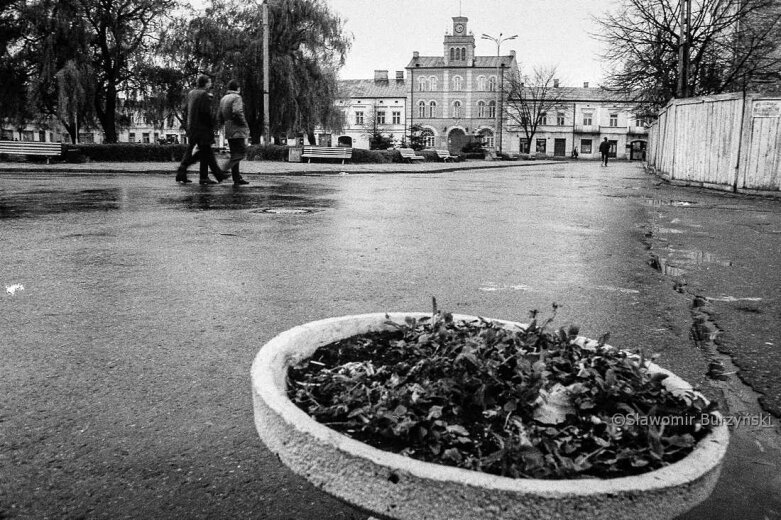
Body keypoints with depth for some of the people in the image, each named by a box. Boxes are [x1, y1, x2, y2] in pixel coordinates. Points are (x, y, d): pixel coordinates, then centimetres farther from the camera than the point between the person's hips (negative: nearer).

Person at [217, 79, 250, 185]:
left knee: (235, 155, 9)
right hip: (237, 130, -9)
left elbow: (219, 117, 18)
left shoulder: (223, 99, 17)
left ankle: (237, 179, 8)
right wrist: (244, 124, -12)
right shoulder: (236, 98, -8)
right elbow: (237, 112, -24)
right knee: (241, 153, -8)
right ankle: (224, 170, -23)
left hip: (228, 132, 9)